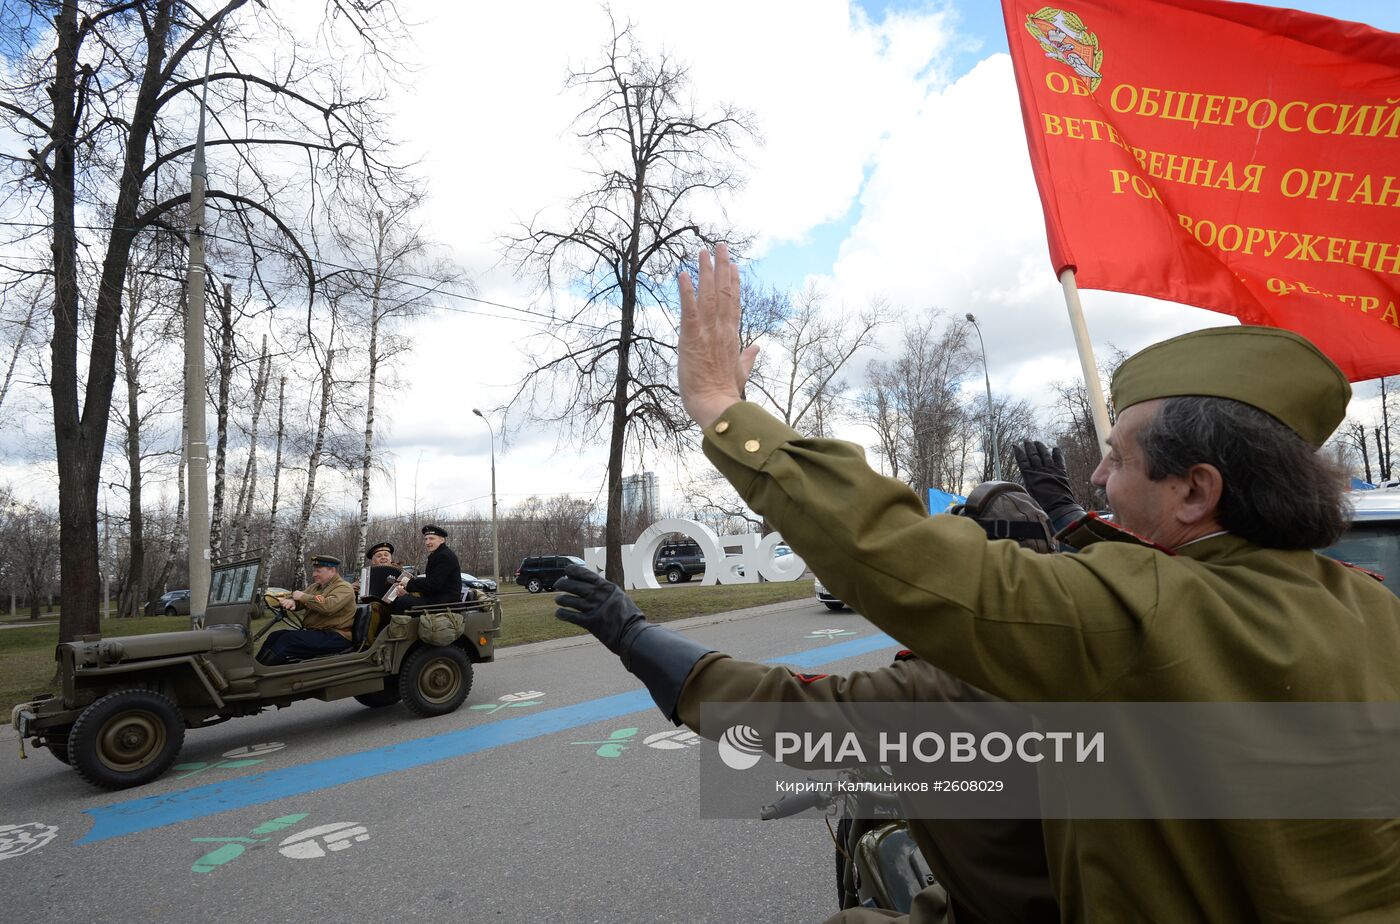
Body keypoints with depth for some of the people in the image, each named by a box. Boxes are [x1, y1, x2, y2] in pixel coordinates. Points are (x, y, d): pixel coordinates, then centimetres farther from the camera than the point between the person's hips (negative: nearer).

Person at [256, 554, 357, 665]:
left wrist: (303, 597, -15)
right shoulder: (315, 586, 19)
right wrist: (291, 601, -11)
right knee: (275, 636, -4)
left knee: (288, 639, -21)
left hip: (335, 636, -9)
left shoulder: (344, 588, -10)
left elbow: (328, 606, -27)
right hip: (311, 631, 9)